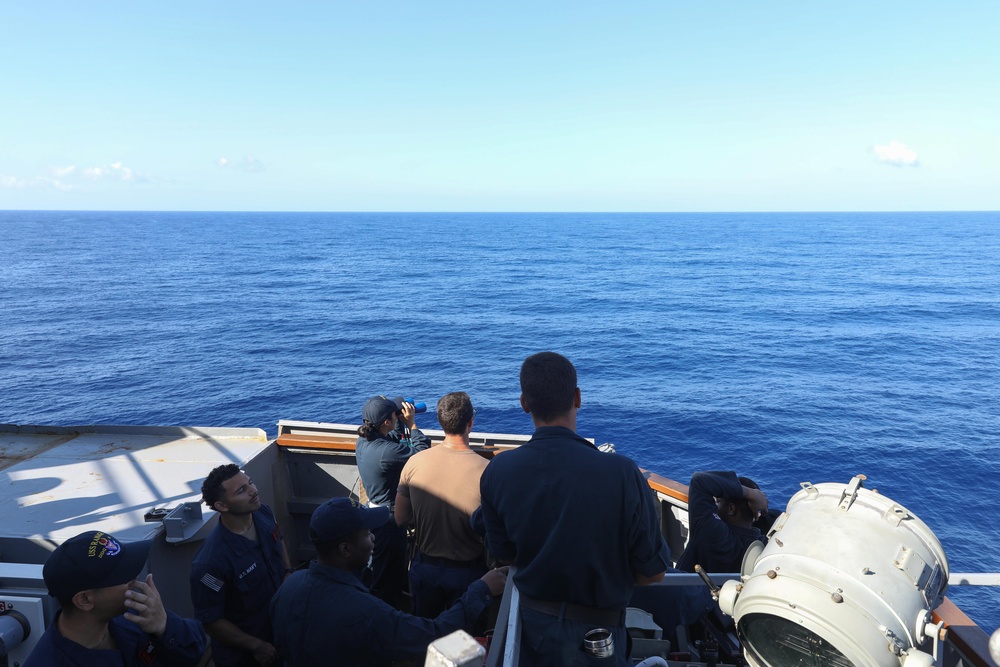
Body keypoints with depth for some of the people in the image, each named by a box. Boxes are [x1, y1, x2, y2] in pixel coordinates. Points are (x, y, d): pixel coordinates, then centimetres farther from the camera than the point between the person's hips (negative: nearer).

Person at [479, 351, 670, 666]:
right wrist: (606, 573, 3)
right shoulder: (621, 474, -27)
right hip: (596, 631, -2)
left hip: (531, 624, 3)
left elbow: (504, 555, 0)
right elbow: (653, 572, -14)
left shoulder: (497, 472, -15)